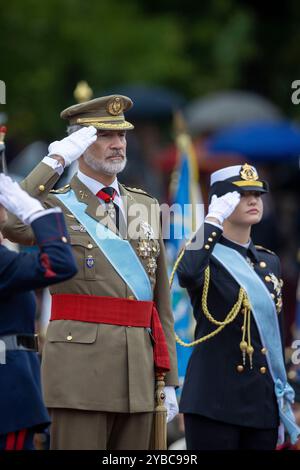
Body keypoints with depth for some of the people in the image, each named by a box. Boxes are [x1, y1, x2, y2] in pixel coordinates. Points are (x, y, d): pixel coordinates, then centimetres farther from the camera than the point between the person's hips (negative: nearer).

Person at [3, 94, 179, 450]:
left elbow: (160, 300, 16)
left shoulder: (147, 207, 16)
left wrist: (169, 380, 12)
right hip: (80, 364, -5)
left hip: (139, 368, 5)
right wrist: (55, 161, -16)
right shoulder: (56, 205, 2)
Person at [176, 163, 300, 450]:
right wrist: (214, 218, -19)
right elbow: (188, 275, -30)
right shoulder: (206, 255, -3)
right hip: (215, 402, -6)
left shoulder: (269, 262, 16)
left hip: (264, 404, 6)